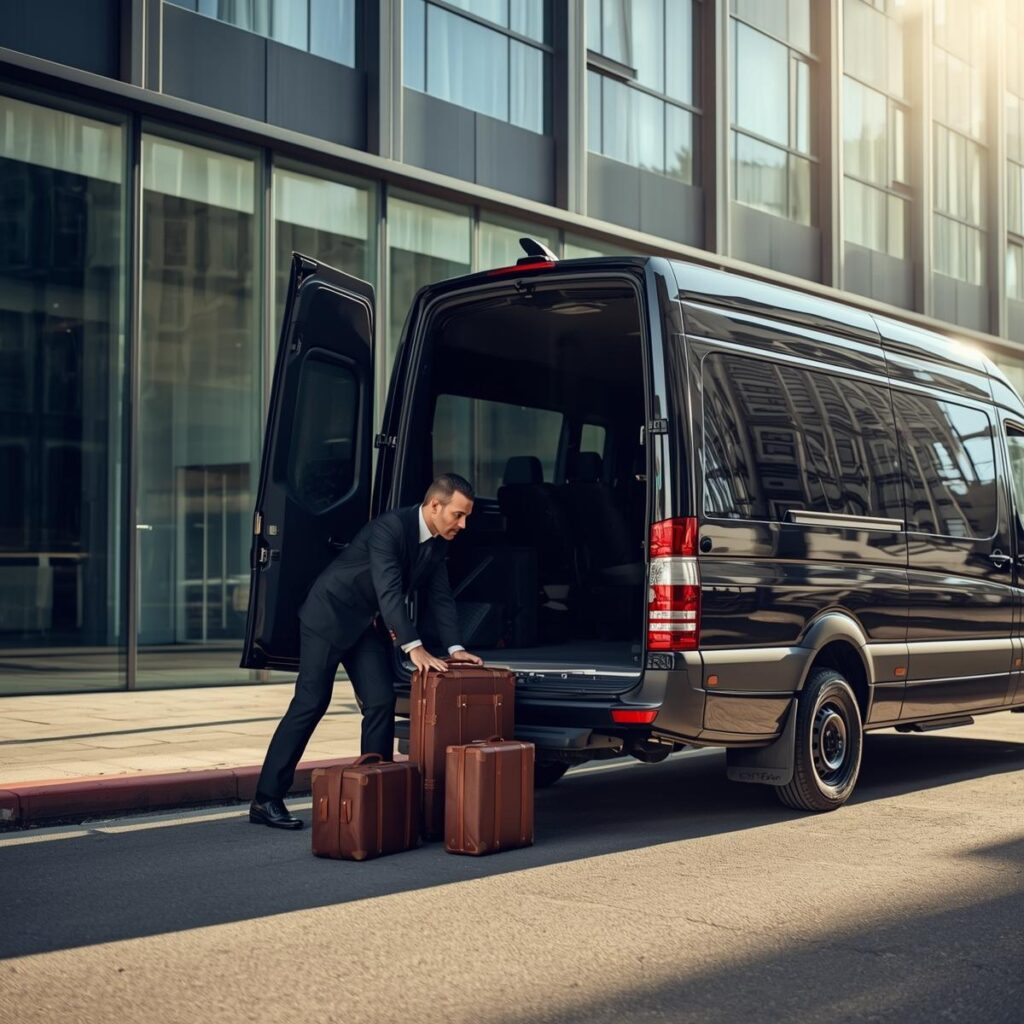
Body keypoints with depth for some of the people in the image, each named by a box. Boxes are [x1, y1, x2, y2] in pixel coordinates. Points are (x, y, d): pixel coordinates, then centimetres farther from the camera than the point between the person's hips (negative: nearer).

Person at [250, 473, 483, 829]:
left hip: (368, 625, 8)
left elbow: (440, 596, 3)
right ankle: (265, 800, -3)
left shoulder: (437, 542, -1)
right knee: (311, 703, -8)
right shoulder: (390, 528, -27)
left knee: (381, 703, -1)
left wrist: (454, 647, -9)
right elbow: (389, 591, -35)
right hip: (329, 615, -8)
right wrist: (414, 648, -41)